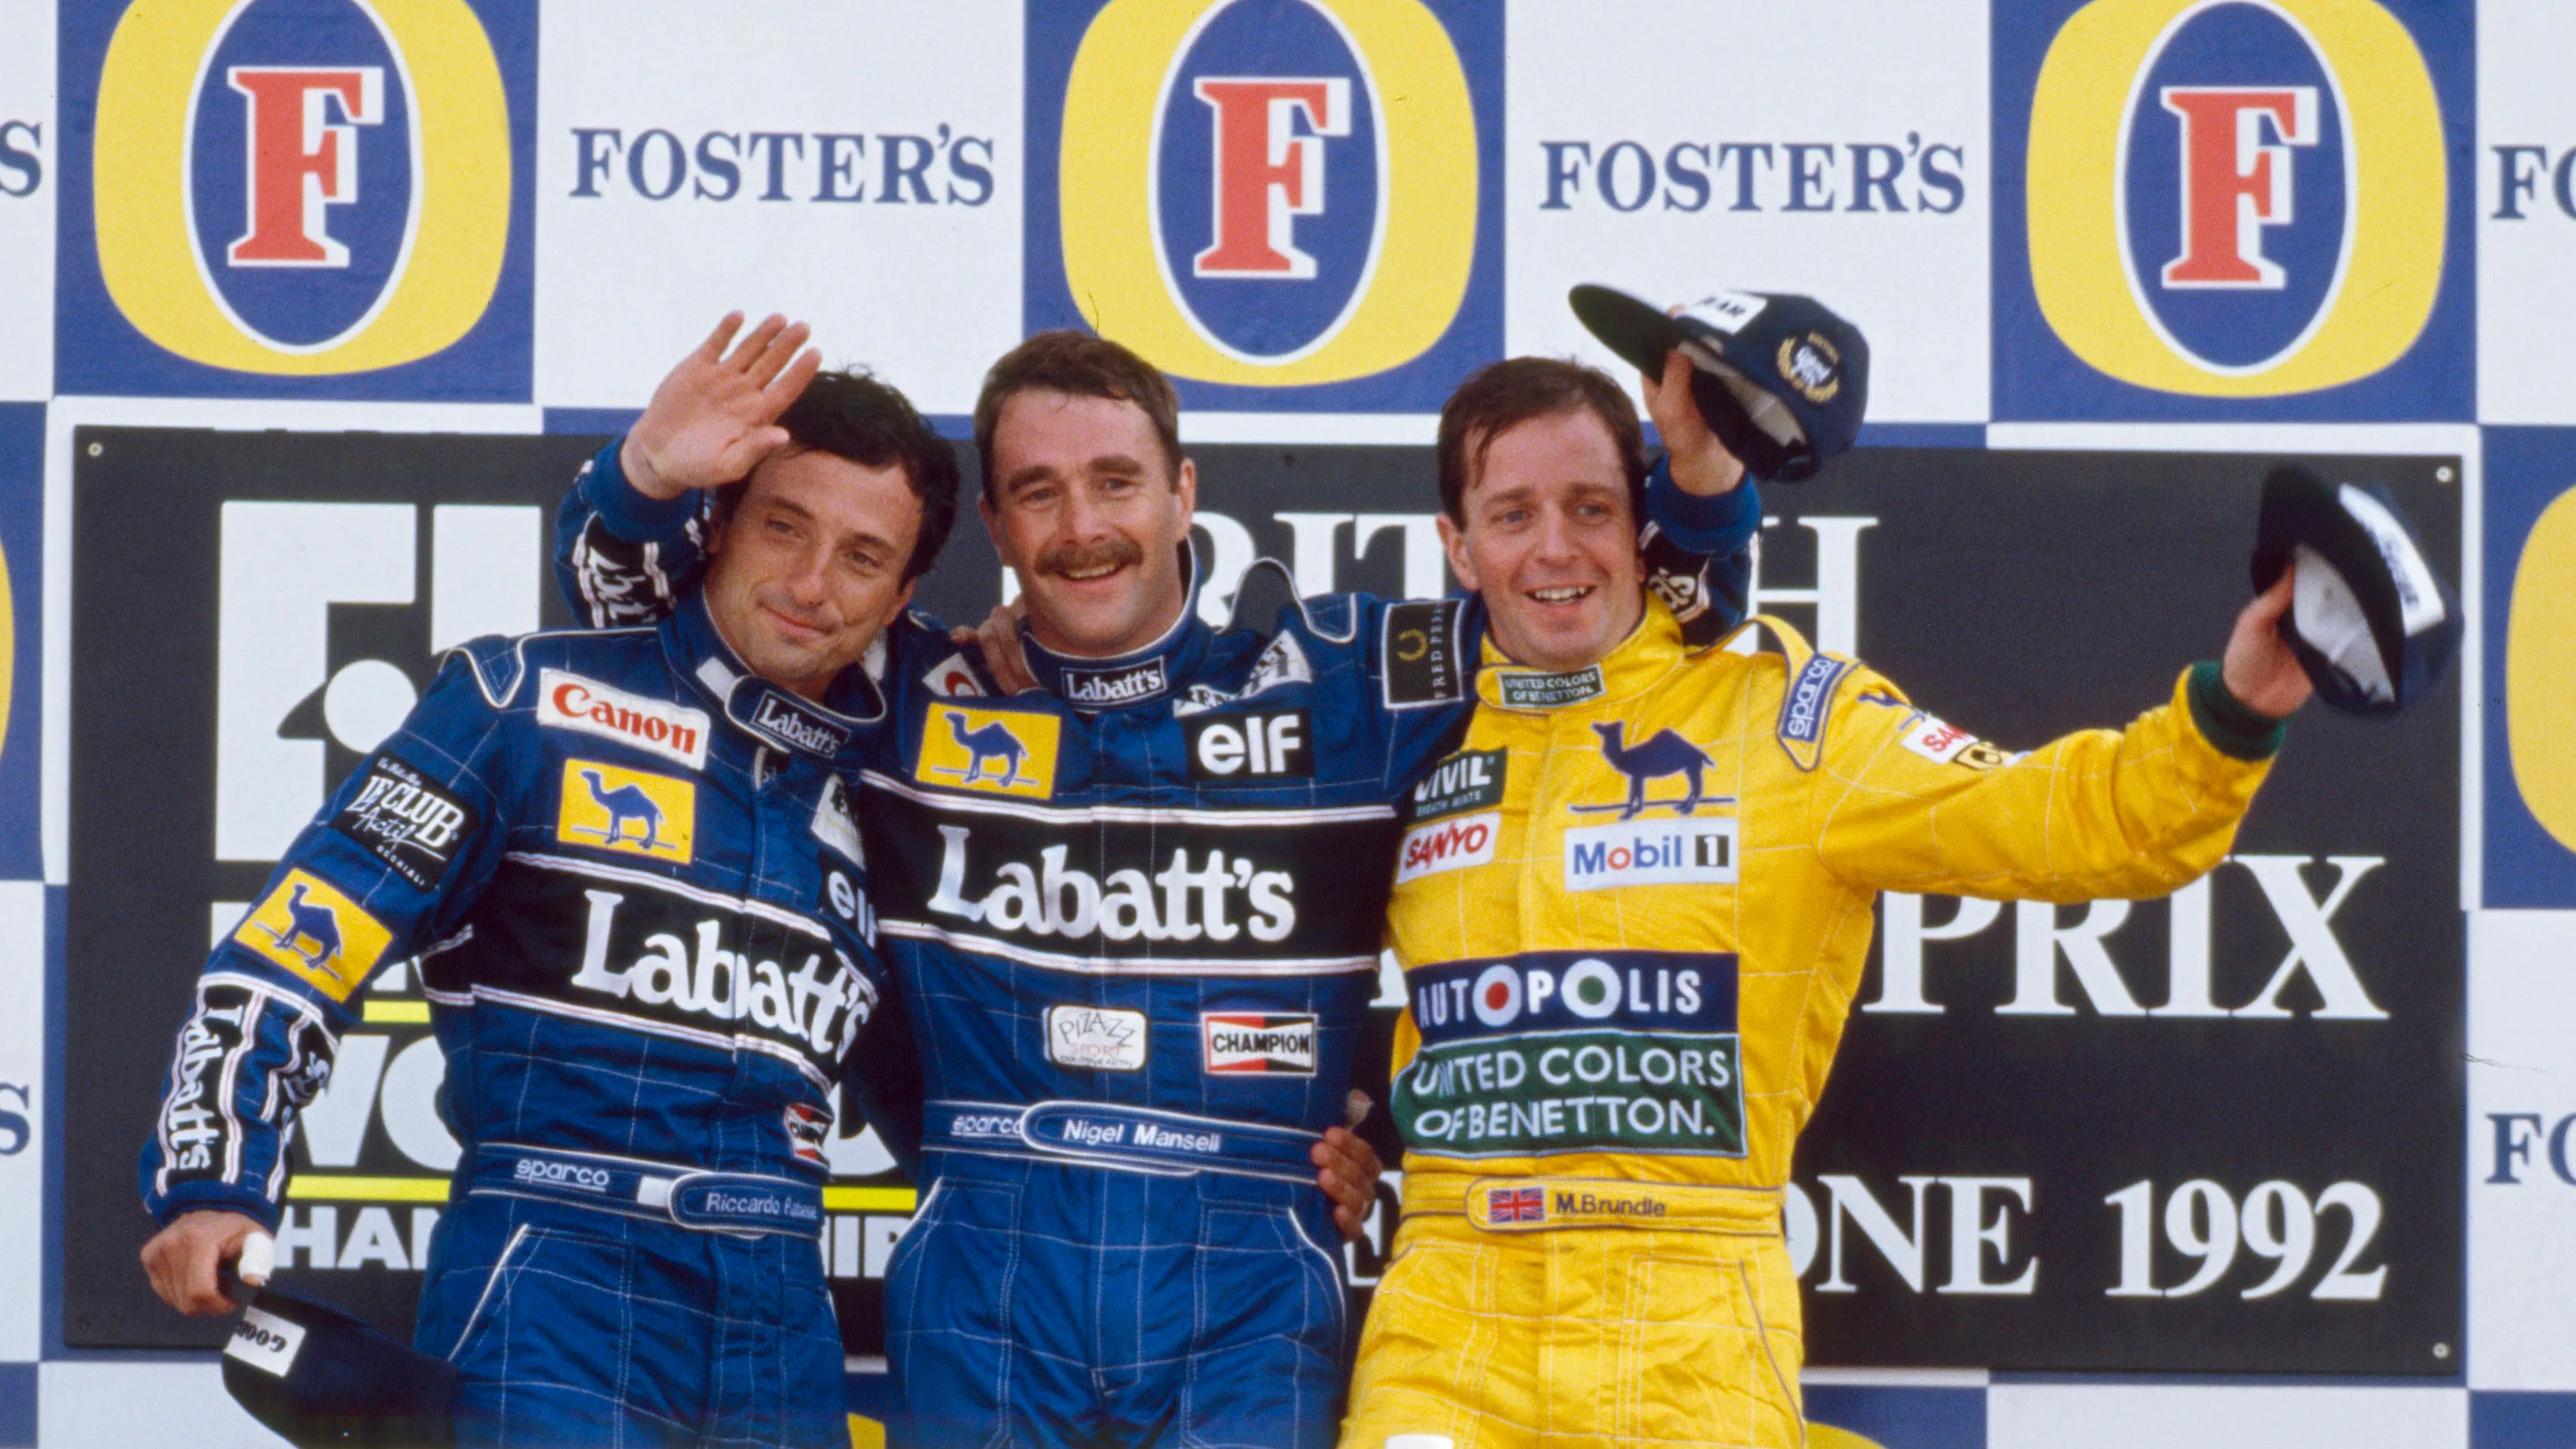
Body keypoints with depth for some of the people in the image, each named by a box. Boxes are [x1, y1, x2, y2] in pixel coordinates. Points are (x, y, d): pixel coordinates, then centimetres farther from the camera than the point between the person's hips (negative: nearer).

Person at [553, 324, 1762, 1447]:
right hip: (984, 1292, 1)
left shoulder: (1337, 684, 8)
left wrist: (1700, 461, -10)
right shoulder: (912, 700, 9)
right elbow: (622, 580, 14)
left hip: (1243, 1299, -1)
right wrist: (655, 468, -9)